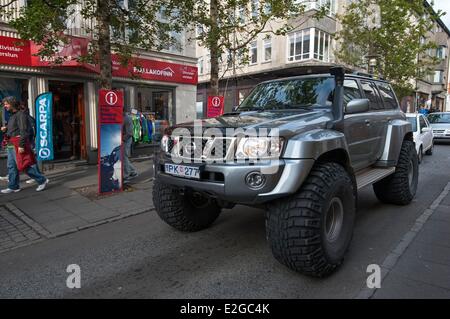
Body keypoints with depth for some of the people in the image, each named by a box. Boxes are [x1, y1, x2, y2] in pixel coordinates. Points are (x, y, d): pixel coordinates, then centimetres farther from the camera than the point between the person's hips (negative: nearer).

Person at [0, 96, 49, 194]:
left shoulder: (20, 115, -11)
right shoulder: (12, 116, 19)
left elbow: (23, 131, -19)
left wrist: (21, 145, -25)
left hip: (17, 145, -10)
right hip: (11, 145, 10)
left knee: (25, 165, -6)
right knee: (11, 167, 10)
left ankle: (42, 180, 3)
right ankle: (13, 187, 16)